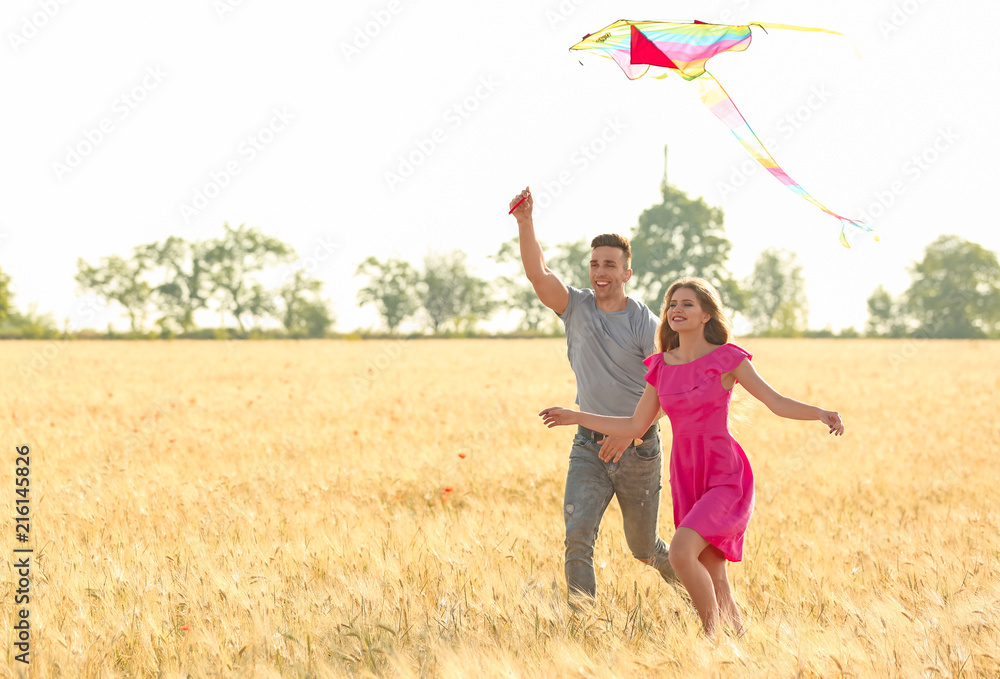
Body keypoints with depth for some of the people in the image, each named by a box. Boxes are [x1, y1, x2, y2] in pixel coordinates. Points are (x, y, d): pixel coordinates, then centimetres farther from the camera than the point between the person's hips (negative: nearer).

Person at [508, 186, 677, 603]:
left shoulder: (645, 325, -8)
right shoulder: (576, 308, 1)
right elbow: (537, 273, -14)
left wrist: (630, 433, -25)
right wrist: (525, 222, -27)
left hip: (638, 449, -2)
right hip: (589, 445, 2)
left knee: (643, 548, 13)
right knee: (578, 535, -17)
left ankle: (682, 575, 45)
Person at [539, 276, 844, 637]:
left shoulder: (727, 359, -6)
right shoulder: (661, 366, 8)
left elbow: (777, 402, -9)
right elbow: (635, 426, 14)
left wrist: (821, 413, -26)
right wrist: (576, 416, 13)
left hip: (725, 477, -5)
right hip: (686, 480, 5)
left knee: (681, 551, -25)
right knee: (713, 582, 7)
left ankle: (713, 634, -9)